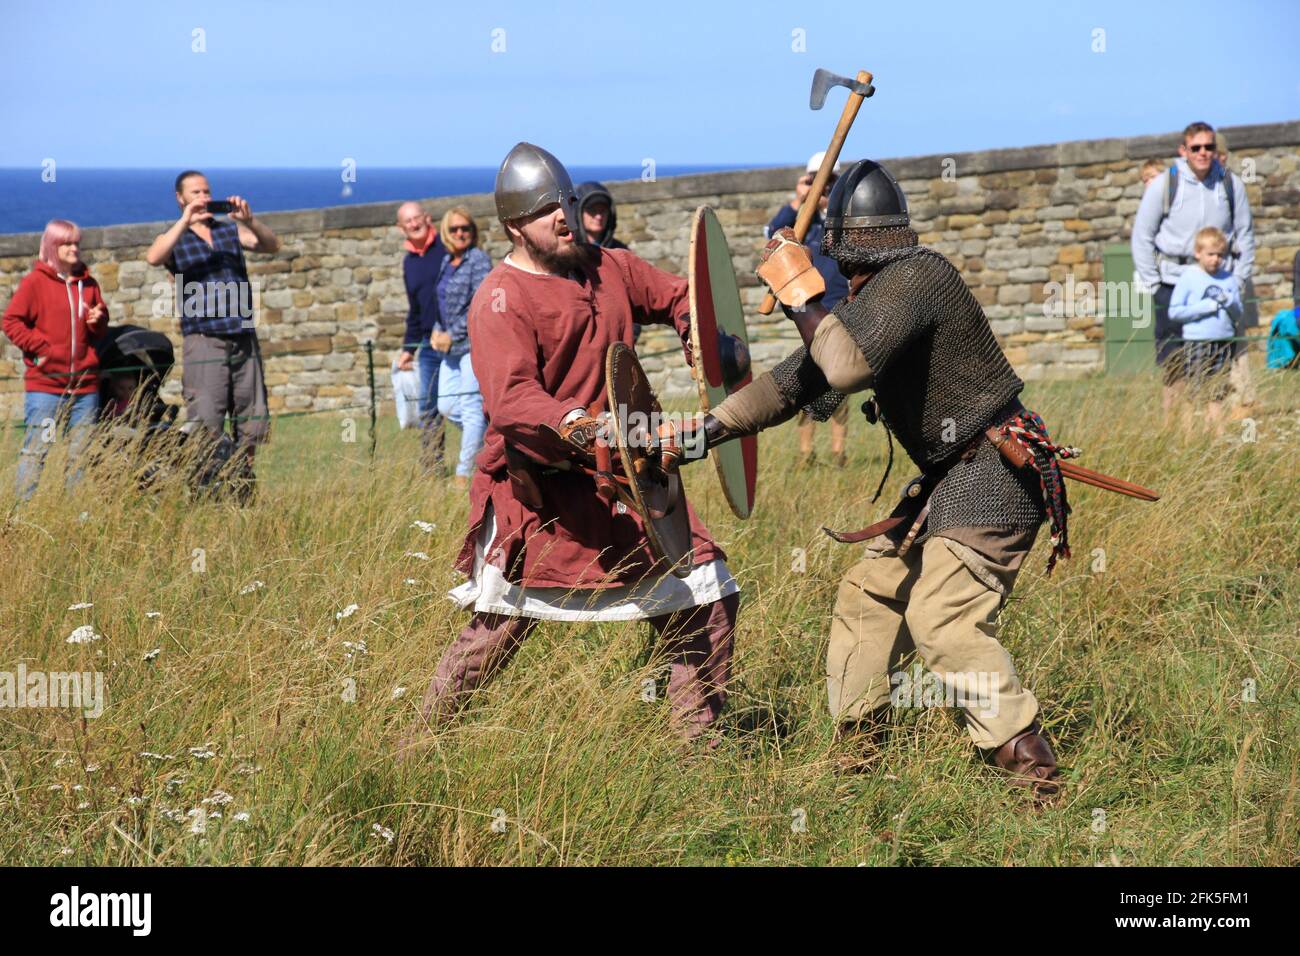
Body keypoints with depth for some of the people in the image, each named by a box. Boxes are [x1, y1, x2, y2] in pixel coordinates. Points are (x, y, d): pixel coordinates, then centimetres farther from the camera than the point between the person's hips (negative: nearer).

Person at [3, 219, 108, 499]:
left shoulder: (88, 284, 13)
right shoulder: (34, 282, -2)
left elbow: (100, 332, 20)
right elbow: (11, 321, -5)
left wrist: (98, 321, -3)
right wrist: (39, 347, -11)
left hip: (85, 384, 5)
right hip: (45, 385, -5)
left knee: (81, 453, 7)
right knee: (36, 449, -5)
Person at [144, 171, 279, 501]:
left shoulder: (230, 229, 16)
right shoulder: (174, 238, 8)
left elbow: (271, 246, 1)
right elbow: (153, 257, -14)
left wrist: (249, 220, -16)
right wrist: (185, 222, -19)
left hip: (244, 338, 4)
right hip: (203, 339, -4)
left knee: (253, 422, 6)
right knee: (206, 424, -10)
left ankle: (242, 493, 17)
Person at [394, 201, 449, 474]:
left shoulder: (448, 248, -4)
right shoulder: (409, 262, 16)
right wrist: (409, 347, 23)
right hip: (429, 345, 6)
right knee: (428, 408, 5)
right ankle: (431, 468, 10)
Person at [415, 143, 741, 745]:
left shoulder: (609, 269, 9)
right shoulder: (501, 301, -13)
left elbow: (679, 298, 25)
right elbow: (512, 398, -27)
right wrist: (579, 426, -43)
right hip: (538, 487, -6)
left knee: (706, 598, 3)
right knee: (498, 627, -3)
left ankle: (698, 741, 15)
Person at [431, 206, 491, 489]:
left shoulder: (479, 260, -9)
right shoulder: (446, 262, 15)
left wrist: (452, 335, -14)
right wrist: (438, 332, 7)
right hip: (452, 348, 9)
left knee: (471, 407, -7)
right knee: (447, 407, 8)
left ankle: (464, 473, -3)